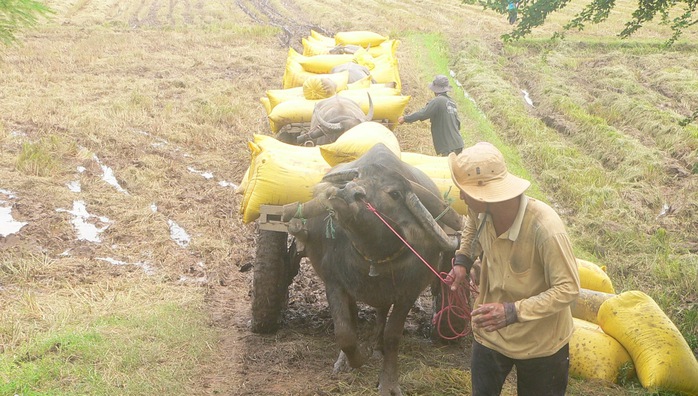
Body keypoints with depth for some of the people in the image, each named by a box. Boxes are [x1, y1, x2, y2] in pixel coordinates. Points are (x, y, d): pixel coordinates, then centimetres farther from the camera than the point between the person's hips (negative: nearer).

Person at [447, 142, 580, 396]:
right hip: (490, 333, 5)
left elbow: (568, 288, -30)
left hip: (541, 343, -5)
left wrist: (513, 312, -37)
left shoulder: (545, 229, -36)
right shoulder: (481, 212, -17)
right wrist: (463, 259, -4)